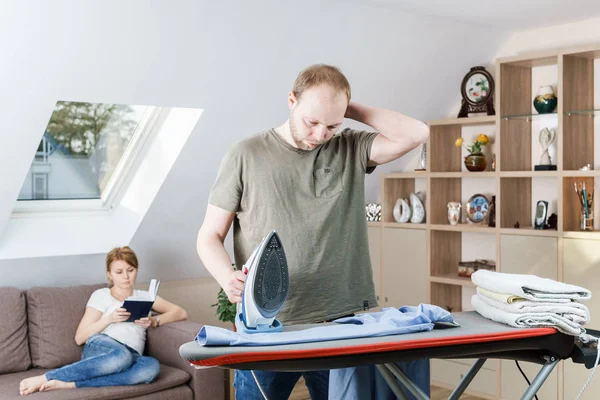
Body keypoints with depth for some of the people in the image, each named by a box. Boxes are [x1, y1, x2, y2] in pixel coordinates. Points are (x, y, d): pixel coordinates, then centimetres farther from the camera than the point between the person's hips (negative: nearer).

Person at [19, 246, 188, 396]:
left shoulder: (144, 296, 26)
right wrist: (109, 319, -7)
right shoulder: (101, 295, 15)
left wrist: (154, 321, -2)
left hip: (132, 356, 3)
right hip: (100, 347, -3)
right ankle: (45, 378, -34)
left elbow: (181, 313, 16)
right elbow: (79, 337, 7)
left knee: (151, 366, -37)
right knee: (121, 355, -42)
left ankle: (70, 384, -36)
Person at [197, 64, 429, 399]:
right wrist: (227, 277, -18)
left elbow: (416, 134, -7)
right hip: (267, 326, -1)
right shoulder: (247, 155, 0)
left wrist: (351, 108, -2)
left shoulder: (352, 149, 6)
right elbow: (210, 236, 2)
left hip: (340, 322, 2)